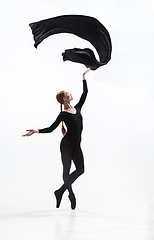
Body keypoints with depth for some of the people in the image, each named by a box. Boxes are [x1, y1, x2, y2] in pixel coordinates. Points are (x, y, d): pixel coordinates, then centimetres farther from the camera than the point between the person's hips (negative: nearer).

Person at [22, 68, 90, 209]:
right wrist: (36, 131, -20)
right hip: (67, 144, -6)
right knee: (67, 170, 1)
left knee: (80, 169, 2)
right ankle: (71, 194, 12)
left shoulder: (77, 108, 11)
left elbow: (85, 93, 19)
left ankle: (61, 191, 15)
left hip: (76, 145, 6)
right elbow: (50, 129, -7)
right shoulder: (63, 115, -6)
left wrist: (84, 78, 23)